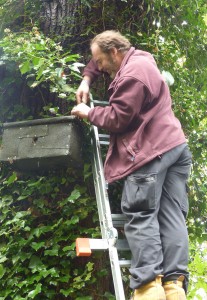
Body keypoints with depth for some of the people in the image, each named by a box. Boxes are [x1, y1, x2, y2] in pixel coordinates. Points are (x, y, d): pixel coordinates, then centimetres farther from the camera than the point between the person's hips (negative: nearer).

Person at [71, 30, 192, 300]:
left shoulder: (131, 75, -13)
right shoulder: (139, 59, 19)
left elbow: (118, 118, -12)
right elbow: (98, 61, 35)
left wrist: (89, 113, 3)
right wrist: (86, 80, 22)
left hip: (151, 150, -10)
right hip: (175, 145, 10)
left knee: (140, 215, -8)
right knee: (172, 216, 1)